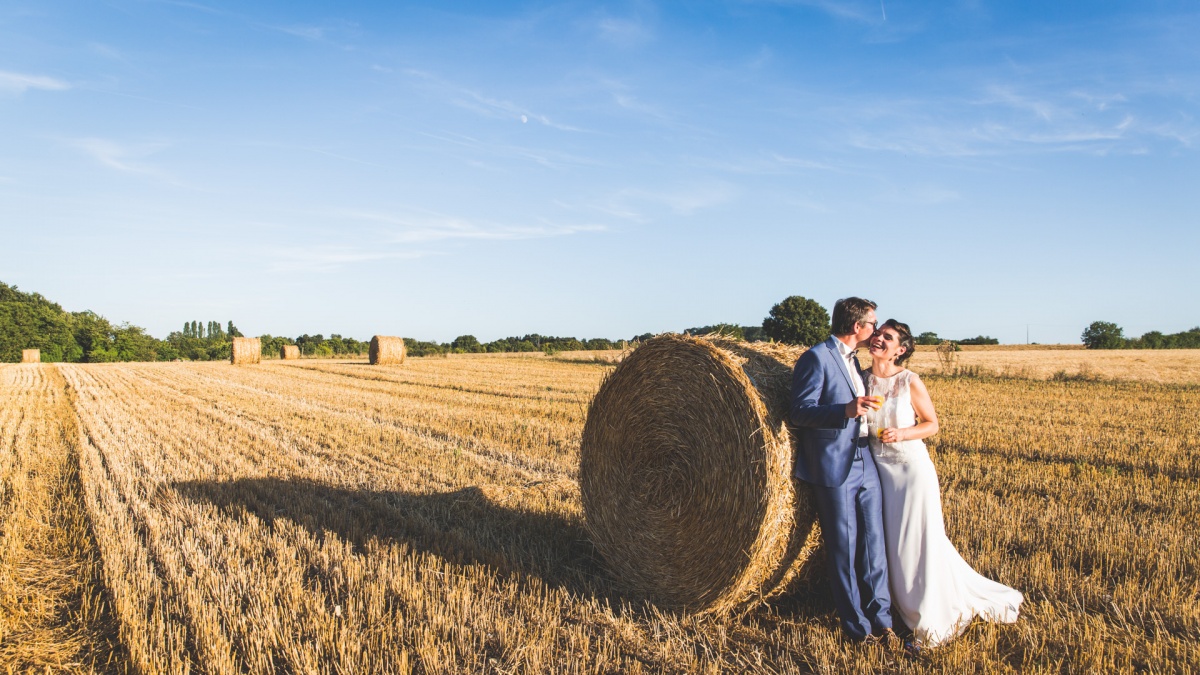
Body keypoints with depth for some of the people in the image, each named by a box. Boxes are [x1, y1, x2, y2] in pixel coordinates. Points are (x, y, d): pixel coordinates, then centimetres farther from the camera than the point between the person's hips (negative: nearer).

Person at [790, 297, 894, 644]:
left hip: (865, 463, 8)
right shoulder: (816, 357, -11)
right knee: (843, 548, 2)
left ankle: (880, 617, 19)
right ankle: (856, 625, 13)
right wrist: (846, 410, -28)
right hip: (833, 468, -8)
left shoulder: (851, 359, 16)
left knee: (873, 543, 9)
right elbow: (800, 412, -18)